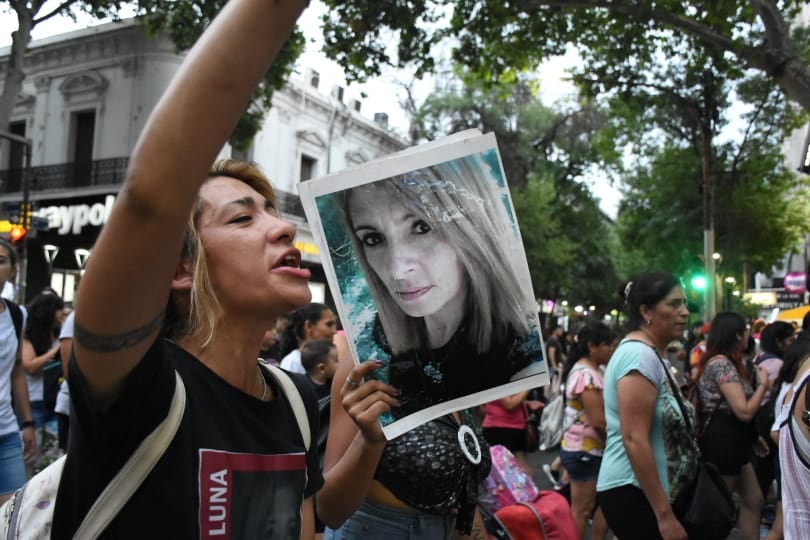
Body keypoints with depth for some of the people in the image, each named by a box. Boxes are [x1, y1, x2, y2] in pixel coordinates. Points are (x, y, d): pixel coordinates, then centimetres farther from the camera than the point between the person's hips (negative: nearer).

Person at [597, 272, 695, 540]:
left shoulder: (647, 354, 13)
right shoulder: (640, 355, -18)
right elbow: (635, 441, -24)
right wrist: (664, 514, -22)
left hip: (640, 491, 10)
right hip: (634, 493, -10)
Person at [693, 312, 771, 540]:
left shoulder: (724, 363, 14)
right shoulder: (721, 363, -20)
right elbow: (744, 412, -23)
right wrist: (763, 385, -11)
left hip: (732, 444, 10)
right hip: (722, 445, -10)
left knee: (753, 500, 16)